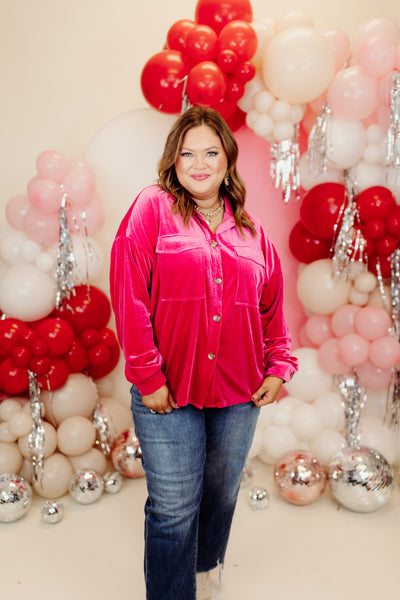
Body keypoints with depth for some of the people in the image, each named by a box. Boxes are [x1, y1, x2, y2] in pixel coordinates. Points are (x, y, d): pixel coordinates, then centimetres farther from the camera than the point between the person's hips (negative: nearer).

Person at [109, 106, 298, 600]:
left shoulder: (248, 228, 9)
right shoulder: (152, 208, -5)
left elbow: (272, 304, 14)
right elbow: (129, 295, -12)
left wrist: (278, 366, 5)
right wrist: (147, 375, -15)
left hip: (239, 392, 5)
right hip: (169, 392, -4)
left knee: (221, 496, 21)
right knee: (174, 508, 4)